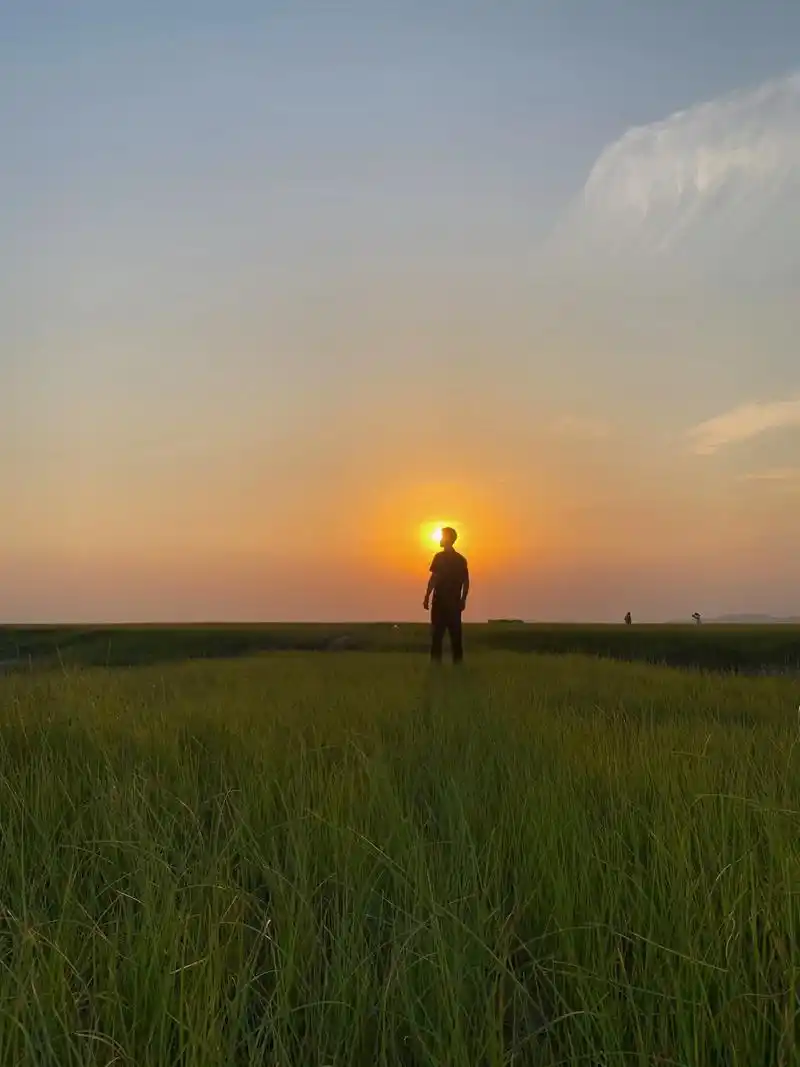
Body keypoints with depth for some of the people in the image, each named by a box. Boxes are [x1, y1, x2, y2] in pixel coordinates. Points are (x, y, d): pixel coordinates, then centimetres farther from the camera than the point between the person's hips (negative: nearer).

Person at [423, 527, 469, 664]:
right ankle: (458, 661, 7)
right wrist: (463, 600, 13)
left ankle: (436, 661, -5)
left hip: (440, 601, -5)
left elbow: (434, 579, -13)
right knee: (455, 633, 8)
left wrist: (426, 598, -9)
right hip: (455, 602, 5)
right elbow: (466, 582, 7)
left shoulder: (439, 557, -8)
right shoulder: (461, 559, 9)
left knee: (437, 632, -1)